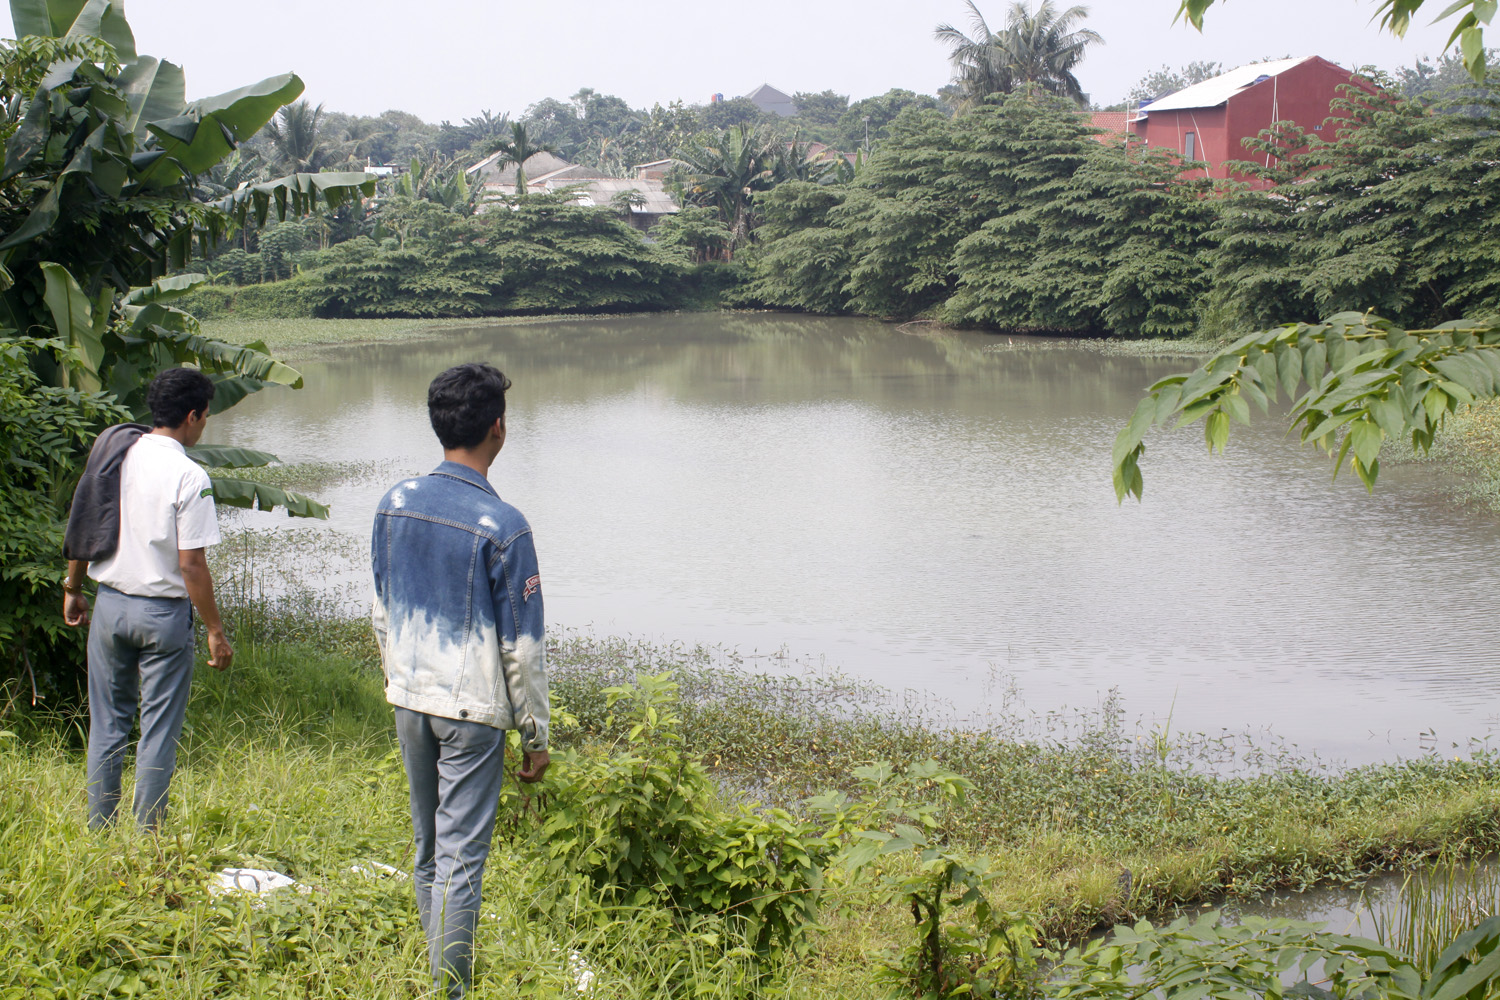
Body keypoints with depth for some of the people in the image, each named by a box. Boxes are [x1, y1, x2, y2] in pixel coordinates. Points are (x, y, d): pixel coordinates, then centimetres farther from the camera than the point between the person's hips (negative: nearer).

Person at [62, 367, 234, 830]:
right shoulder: (189, 477, -16)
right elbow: (191, 564, -17)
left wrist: (73, 589, 23)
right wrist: (215, 631, -10)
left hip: (109, 604, 5)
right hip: (163, 613, -5)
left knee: (107, 725, 15)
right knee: (158, 731, 5)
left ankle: (99, 831, 22)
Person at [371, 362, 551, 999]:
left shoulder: (395, 504, 1)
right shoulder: (503, 527, -17)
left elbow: (382, 613, 11)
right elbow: (522, 647, -11)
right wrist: (535, 737, -2)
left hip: (409, 701, 6)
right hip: (473, 708, -6)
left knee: (429, 847, 18)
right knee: (462, 856, 0)